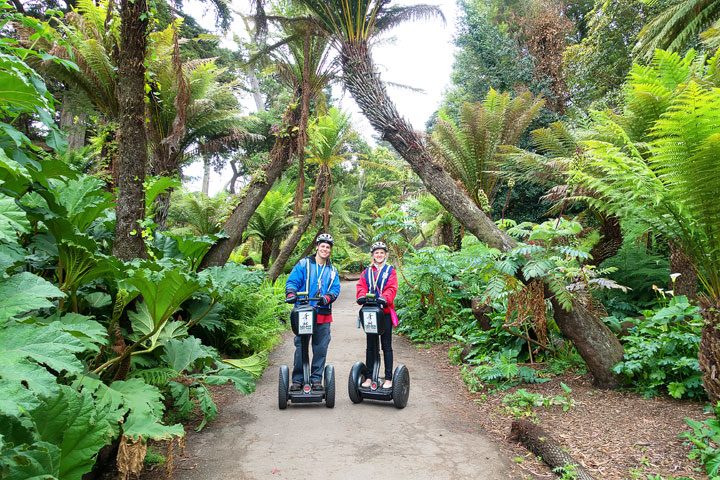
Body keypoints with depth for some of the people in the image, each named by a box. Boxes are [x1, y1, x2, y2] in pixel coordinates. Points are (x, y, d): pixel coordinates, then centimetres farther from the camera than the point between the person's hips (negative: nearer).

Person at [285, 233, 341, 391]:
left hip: (324, 314, 3)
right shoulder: (303, 264, 5)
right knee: (301, 347, 0)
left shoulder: (332, 270, 15)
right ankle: (297, 380, 11)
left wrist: (327, 297, -16)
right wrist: (291, 294, -22)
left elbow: (336, 288, 4)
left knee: (321, 348, 6)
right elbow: (292, 281, -1)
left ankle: (316, 379, 18)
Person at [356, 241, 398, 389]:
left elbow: (392, 288, -9)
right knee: (370, 345, 9)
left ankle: (388, 379, 9)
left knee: (386, 346, 3)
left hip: (385, 311, -3)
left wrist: (384, 298, -28)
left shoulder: (390, 270, 4)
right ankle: (369, 377, 17)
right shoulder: (367, 272, 13)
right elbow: (361, 286, 0)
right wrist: (361, 296, -21)